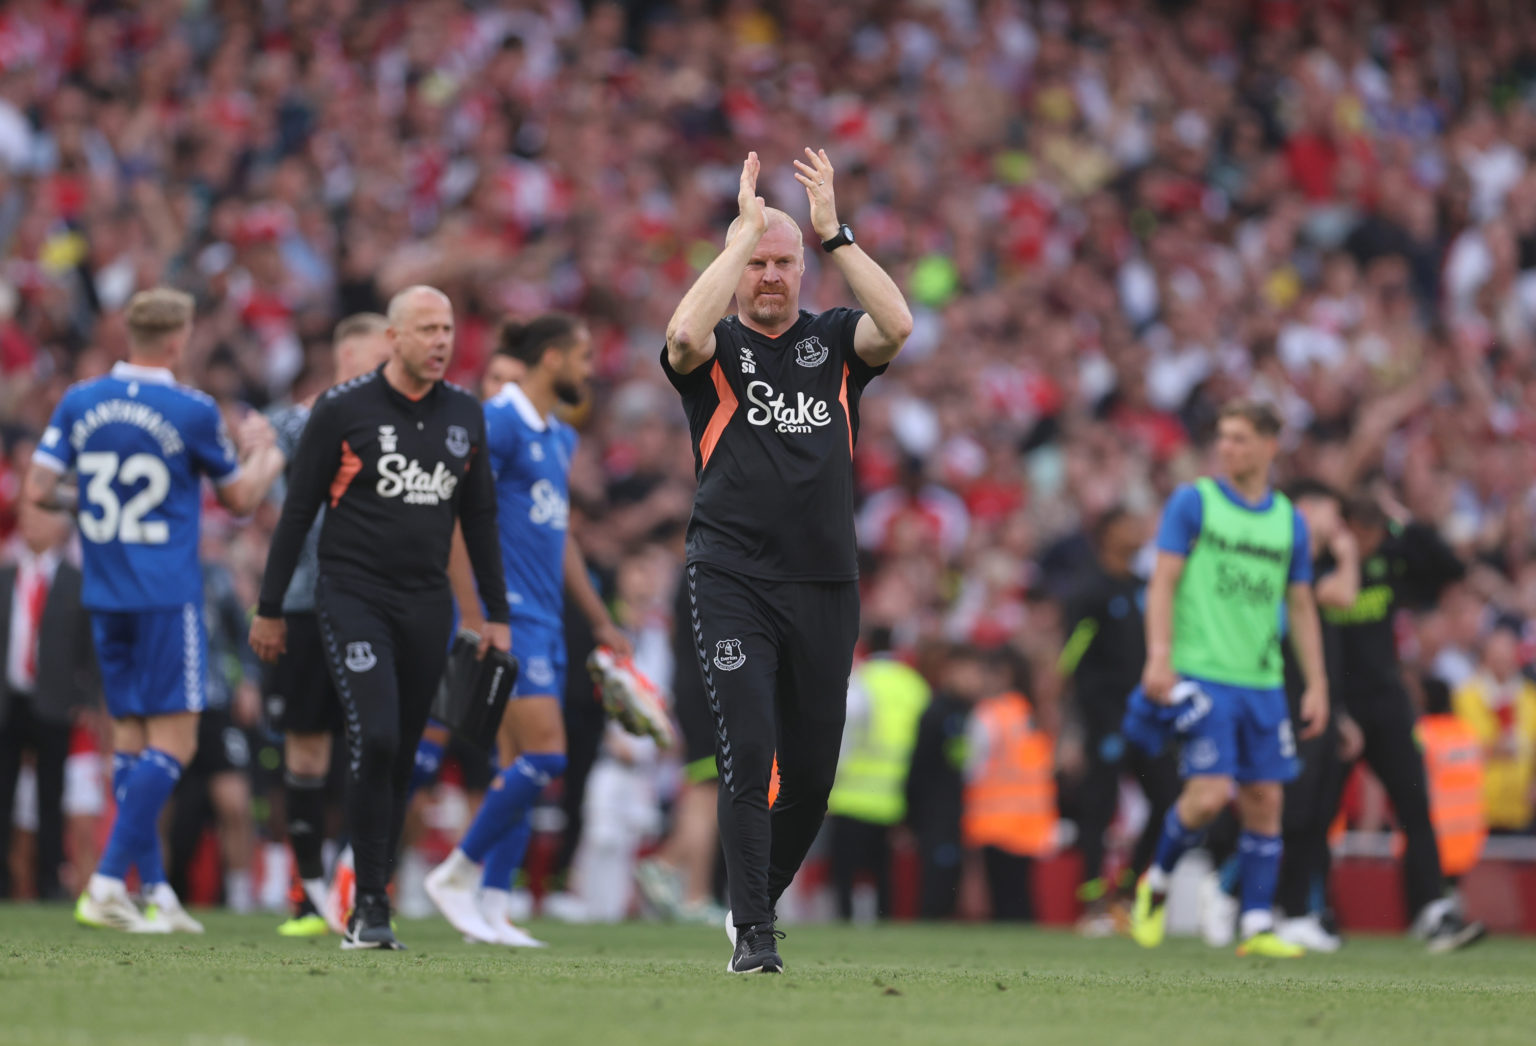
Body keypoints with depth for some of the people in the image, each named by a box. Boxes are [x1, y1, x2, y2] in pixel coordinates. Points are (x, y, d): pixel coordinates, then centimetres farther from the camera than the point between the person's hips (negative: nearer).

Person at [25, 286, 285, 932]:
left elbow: (39, 490, 1)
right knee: (173, 740, -4)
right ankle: (108, 880, -15)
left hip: (105, 593, 6)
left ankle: (154, 888, 12)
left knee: (130, 735, 13)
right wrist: (266, 454, 22)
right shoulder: (193, 412, -9)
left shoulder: (79, 403, 2)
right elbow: (240, 499, 3)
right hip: (167, 597, -6)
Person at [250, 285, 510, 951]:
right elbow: (298, 510, 0)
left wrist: (496, 614, 16)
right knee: (375, 739, -18)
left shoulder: (464, 416, 9)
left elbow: (479, 517, 18)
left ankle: (369, 910, 12)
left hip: (426, 605, 4)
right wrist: (269, 609, 0)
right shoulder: (342, 409, -4)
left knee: (401, 761, 4)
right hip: (353, 595, -4)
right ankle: (370, 905, -12)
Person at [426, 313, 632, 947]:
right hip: (506, 614, -9)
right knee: (544, 753, -15)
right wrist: (475, 617, -21)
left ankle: (492, 907, 8)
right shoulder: (498, 422, -10)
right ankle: (457, 874, -4)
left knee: (522, 766, 6)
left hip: (544, 619, 9)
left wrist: (601, 623, 25)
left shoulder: (560, 437, 17)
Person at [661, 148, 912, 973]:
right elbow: (686, 333, -21)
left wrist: (833, 231, -12)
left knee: (813, 770, 6)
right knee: (748, 753, -14)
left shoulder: (833, 343, 10)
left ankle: (756, 899, 28)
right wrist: (745, 228, -15)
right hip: (732, 582, -3)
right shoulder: (717, 350, 4)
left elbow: (897, 325, -12)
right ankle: (754, 934, -10)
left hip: (825, 584, 3)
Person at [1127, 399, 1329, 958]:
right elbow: (1163, 582, -3)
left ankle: (1256, 926, 7)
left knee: (1265, 800, 1)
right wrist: (1159, 657, -15)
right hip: (1202, 675, -4)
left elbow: (1301, 607, 16)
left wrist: (1316, 684, 10)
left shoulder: (1289, 520, 12)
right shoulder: (1193, 502, 0)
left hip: (1262, 681, 4)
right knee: (1209, 793, -14)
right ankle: (1156, 882, 10)